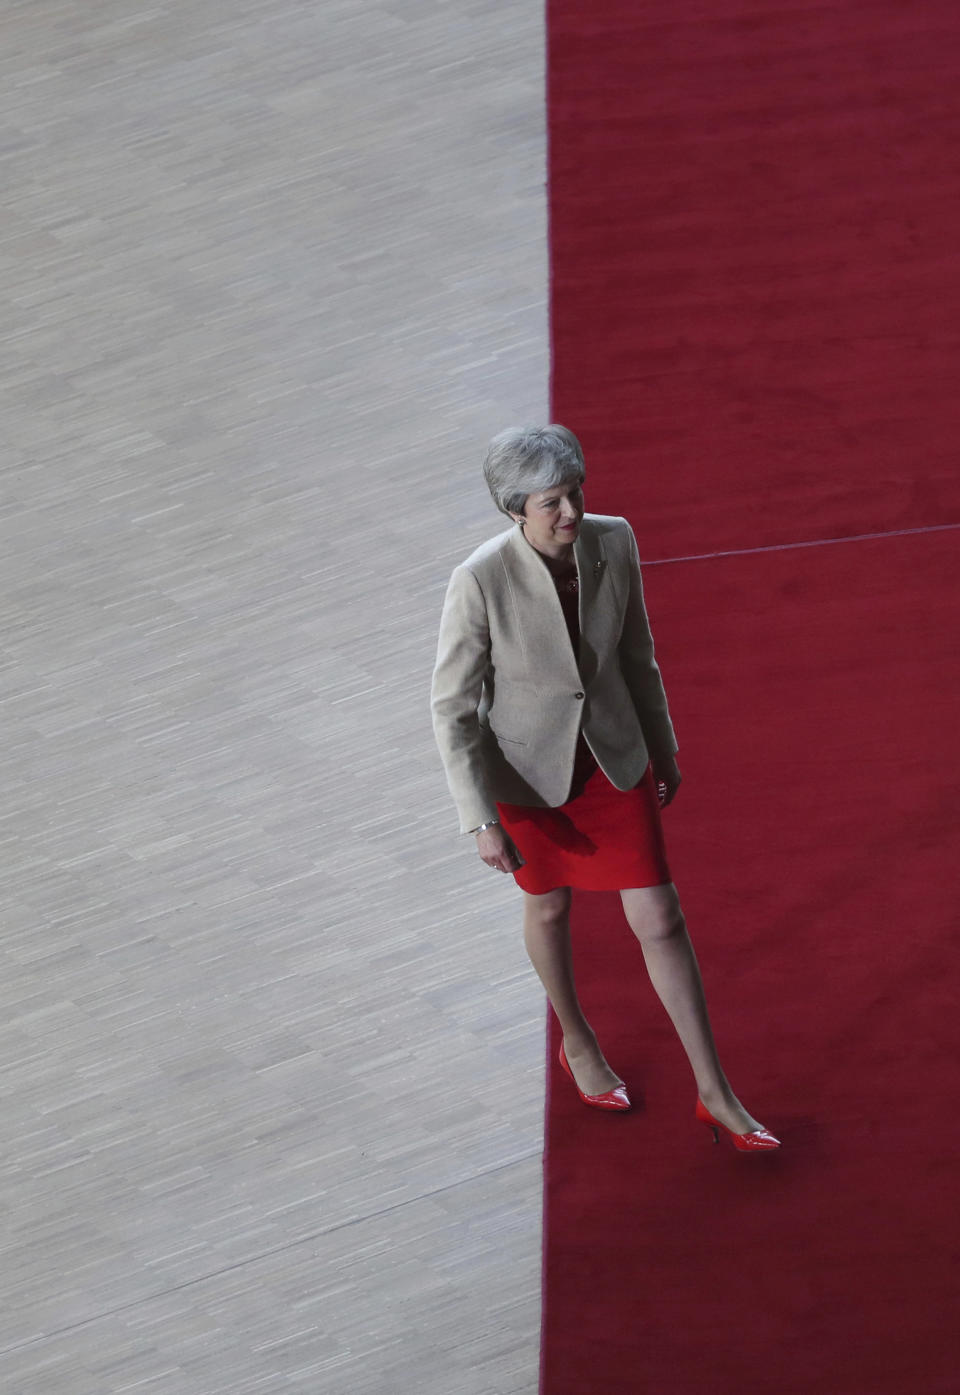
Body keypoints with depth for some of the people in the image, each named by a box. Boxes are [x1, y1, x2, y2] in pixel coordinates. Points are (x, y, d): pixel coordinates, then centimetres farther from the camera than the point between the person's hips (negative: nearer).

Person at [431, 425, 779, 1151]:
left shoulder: (613, 541, -19)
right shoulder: (480, 580, -31)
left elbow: (635, 651, -1)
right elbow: (453, 707, -20)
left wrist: (663, 747, 11)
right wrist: (482, 821, -20)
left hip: (614, 757, 3)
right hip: (531, 768, -3)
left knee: (661, 921, 7)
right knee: (550, 905, 23)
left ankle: (716, 1094, 22)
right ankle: (579, 1043, 52)